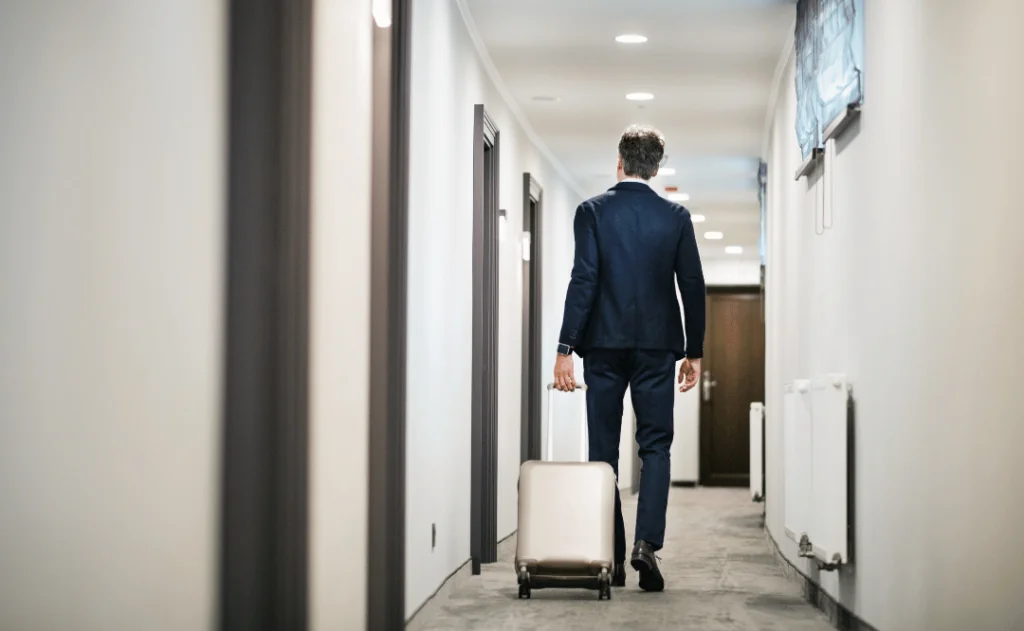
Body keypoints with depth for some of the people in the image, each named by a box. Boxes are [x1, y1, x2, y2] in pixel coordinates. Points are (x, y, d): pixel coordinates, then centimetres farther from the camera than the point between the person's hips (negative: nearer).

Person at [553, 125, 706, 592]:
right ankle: (647, 541, -13)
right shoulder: (676, 217, 3)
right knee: (655, 446, 6)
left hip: (604, 344, -1)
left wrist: (566, 348, -9)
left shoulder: (592, 212, -3)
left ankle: (609, 558, 7)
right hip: (657, 344, 1)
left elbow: (583, 281, -10)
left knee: (604, 450, 6)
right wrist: (694, 352, 11)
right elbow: (693, 286, 3)